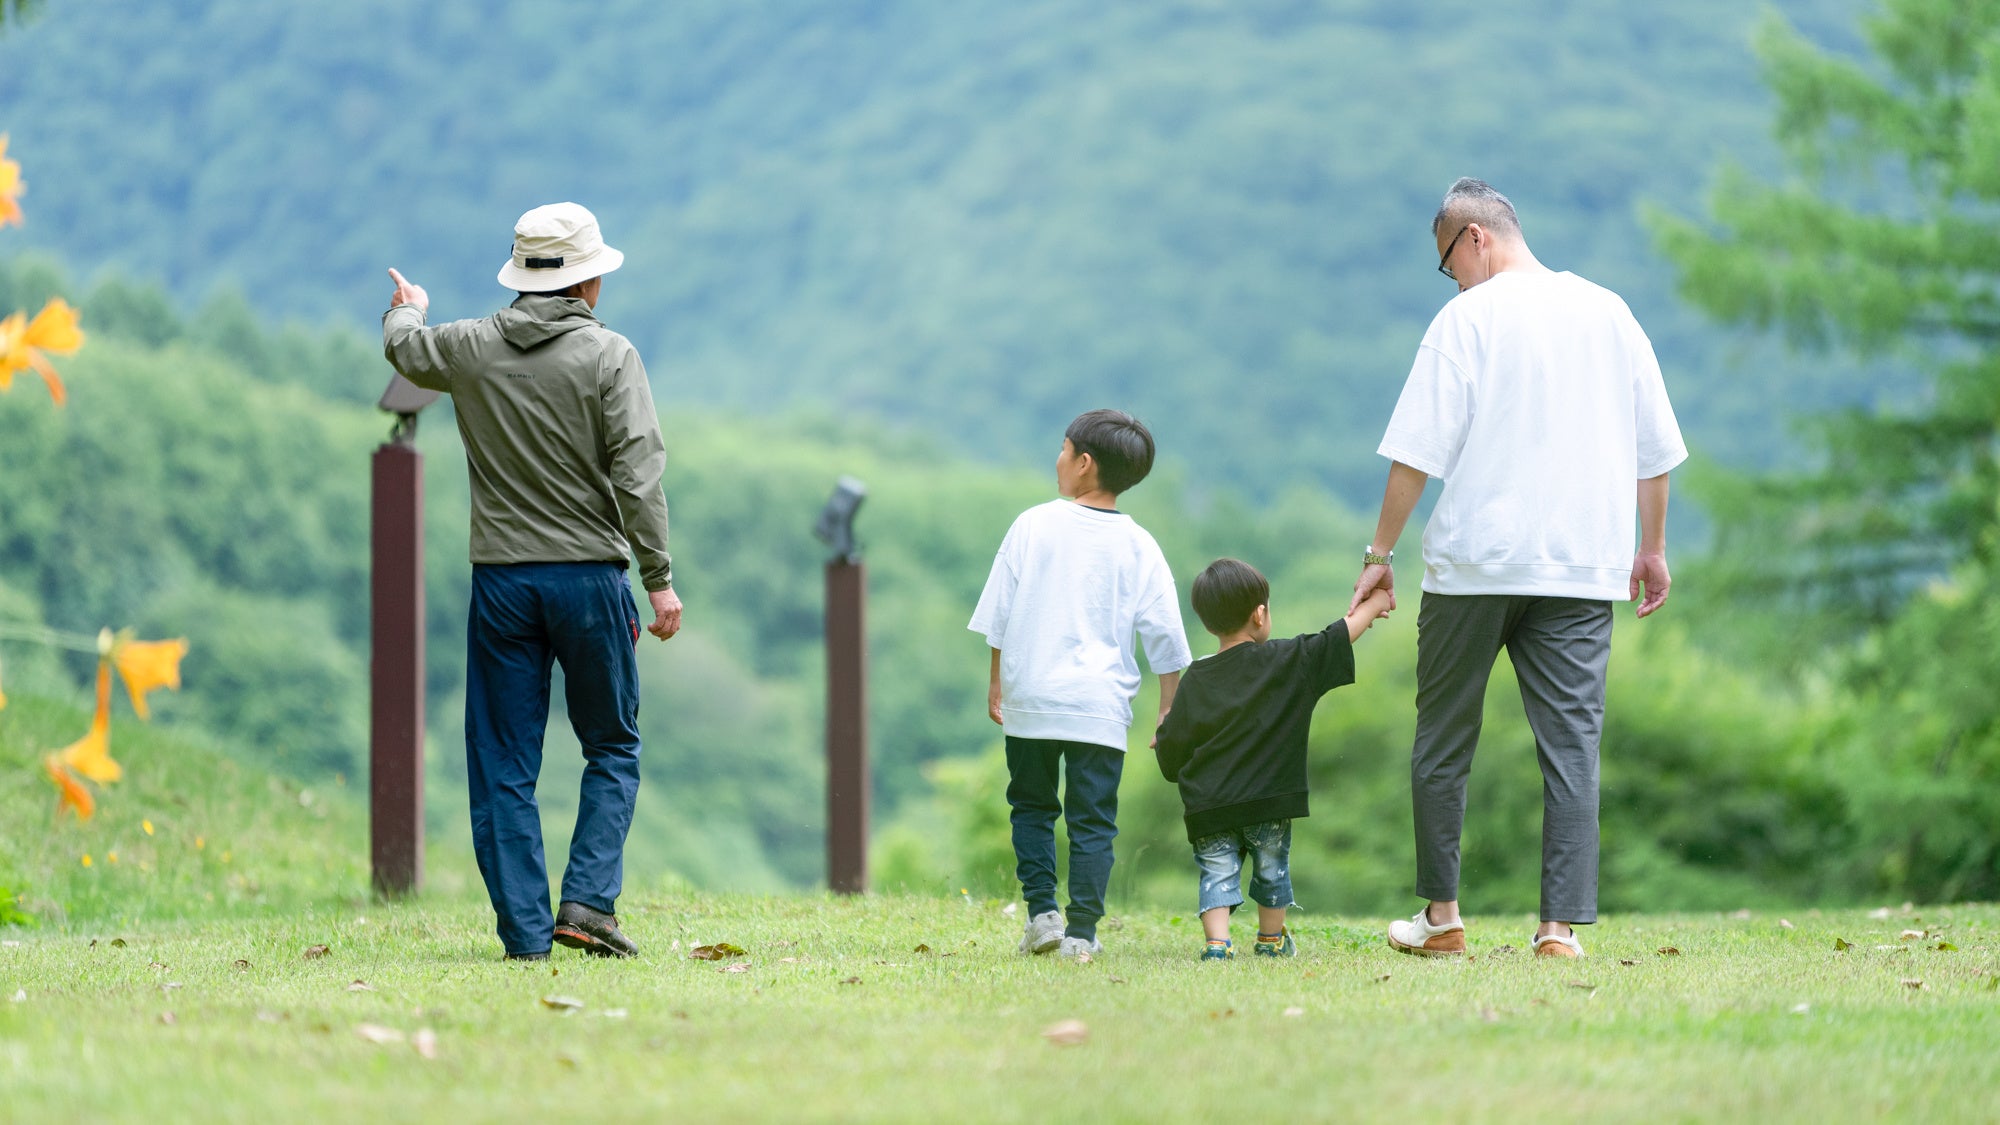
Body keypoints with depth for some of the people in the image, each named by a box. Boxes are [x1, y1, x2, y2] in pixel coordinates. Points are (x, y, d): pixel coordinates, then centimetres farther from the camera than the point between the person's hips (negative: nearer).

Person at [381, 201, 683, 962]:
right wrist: (660, 579, -9)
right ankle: (588, 899, -4)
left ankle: (525, 929, 3)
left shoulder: (470, 348, 2)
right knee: (613, 749, 12)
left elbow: (402, 348, 25)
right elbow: (637, 475, -13)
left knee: (503, 764, 7)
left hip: (500, 581, 2)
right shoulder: (608, 357, -7)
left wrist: (408, 309, 48)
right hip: (588, 573, -2)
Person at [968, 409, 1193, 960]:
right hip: (1100, 706, 0)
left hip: (1028, 700, 0)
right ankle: (1082, 931, -2)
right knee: (1092, 821, 3)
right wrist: (1168, 708, 9)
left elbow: (1000, 611, 3)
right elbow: (1165, 635, 0)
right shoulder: (1138, 546, 0)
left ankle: (1041, 909, 6)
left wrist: (996, 681, 14)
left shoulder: (1033, 526, -1)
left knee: (1031, 805, 17)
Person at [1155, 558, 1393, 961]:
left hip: (1208, 807, 0)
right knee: (1272, 868, 18)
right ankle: (1271, 939, 32)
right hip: (1269, 804, 0)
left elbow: (1171, 753, 2)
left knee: (1218, 871, 5)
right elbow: (1343, 636, 3)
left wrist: (1163, 739, 26)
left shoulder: (1196, 680, -1)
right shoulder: (1290, 661, -6)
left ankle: (1217, 942, -11)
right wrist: (1374, 604, 20)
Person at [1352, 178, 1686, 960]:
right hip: (1584, 567, 4)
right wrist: (1651, 548, 22)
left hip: (1474, 564, -4)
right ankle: (1562, 925, -7)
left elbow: (1419, 453, -8)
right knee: (1571, 743, 1)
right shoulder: (1609, 313, 10)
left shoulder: (1469, 318, -5)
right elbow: (1654, 448, 14)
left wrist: (1380, 554, -1)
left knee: (1443, 738, 10)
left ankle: (1441, 915, 14)